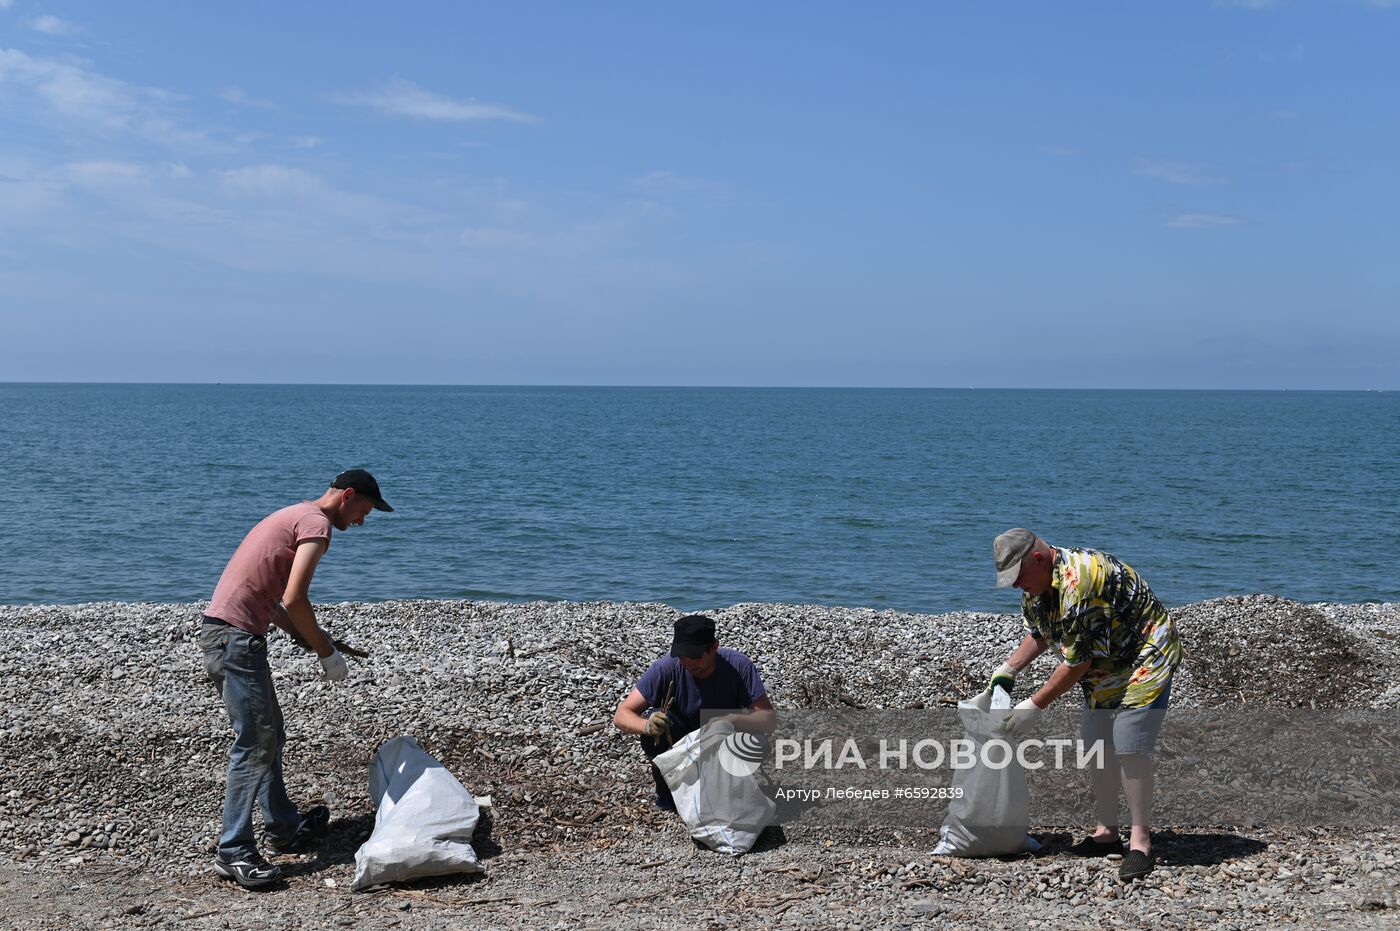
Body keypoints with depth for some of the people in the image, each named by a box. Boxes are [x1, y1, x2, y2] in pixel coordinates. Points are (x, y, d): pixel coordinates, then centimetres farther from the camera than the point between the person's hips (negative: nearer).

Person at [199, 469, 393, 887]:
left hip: (222, 631, 11)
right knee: (254, 744, -10)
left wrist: (310, 638, 16)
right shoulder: (317, 523, -9)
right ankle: (234, 853, -9)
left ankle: (283, 827, 30)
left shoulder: (294, 516, 23)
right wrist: (326, 652, -8)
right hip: (237, 636, -11)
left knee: (269, 737, 19)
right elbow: (293, 599, -19)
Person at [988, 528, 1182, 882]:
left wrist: (1034, 707, -22)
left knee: (1129, 749, -16)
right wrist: (1007, 670, 2)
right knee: (1097, 747, 8)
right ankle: (1107, 833, 17)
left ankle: (1140, 840, -6)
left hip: (1144, 660, -10)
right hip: (1103, 669, 10)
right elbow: (1038, 634, 16)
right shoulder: (1036, 584, -2)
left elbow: (1077, 661, -29)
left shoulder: (1079, 581, -33)